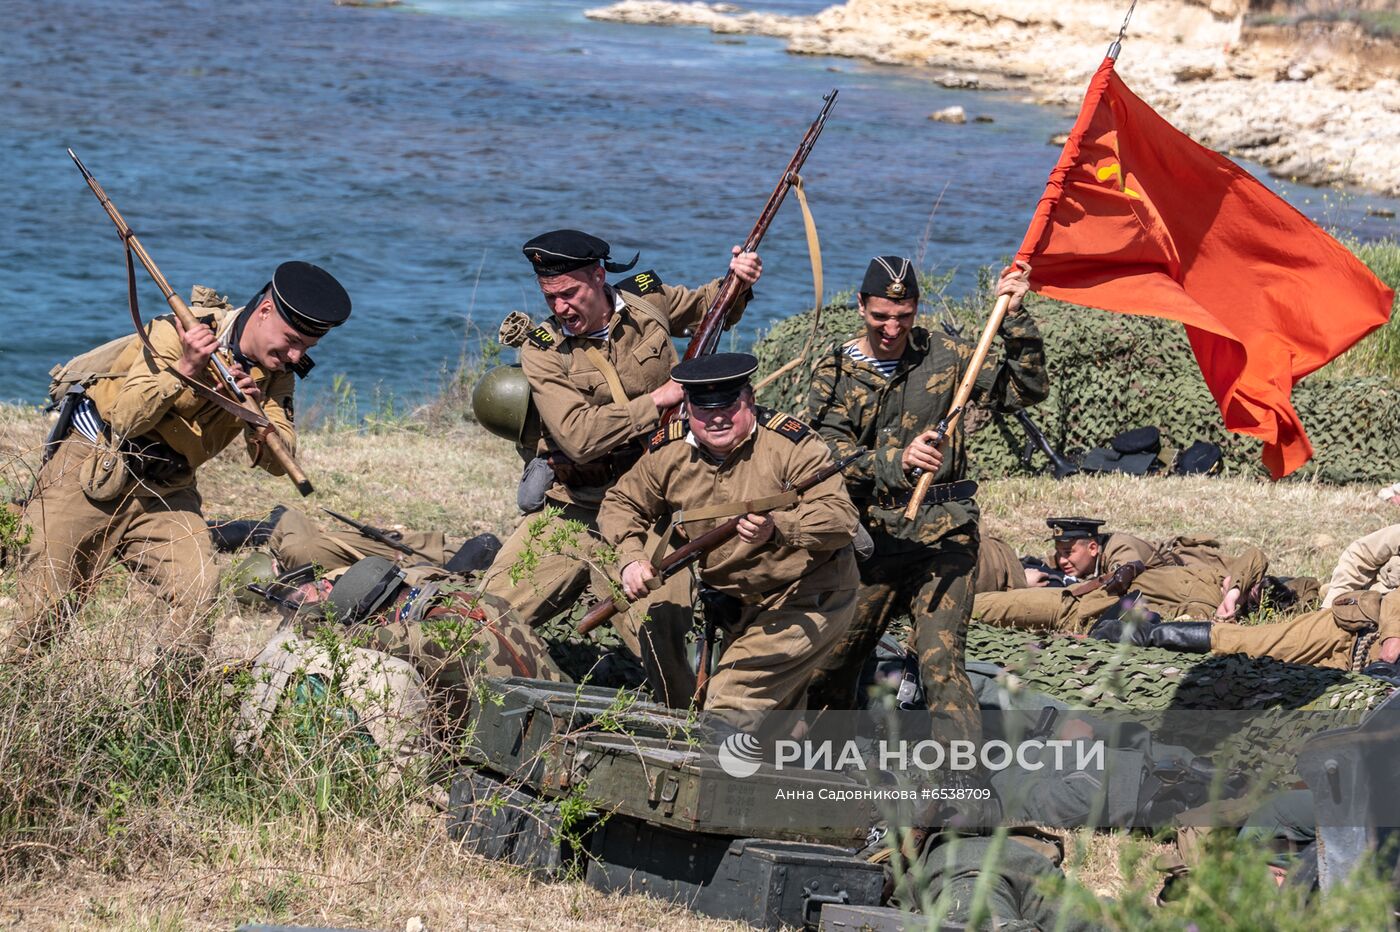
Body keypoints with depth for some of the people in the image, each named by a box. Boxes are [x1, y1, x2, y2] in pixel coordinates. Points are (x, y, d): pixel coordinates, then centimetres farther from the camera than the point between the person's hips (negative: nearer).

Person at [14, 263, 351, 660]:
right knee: (46, 607, -3)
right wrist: (184, 371, -37)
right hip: (89, 472, -4)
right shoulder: (183, 332, -19)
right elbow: (125, 419, -25)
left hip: (165, 492, 5)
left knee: (199, 596, -17)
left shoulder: (276, 372, -2)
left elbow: (278, 462, -9)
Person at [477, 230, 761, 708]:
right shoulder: (542, 351, -6)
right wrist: (659, 399, -16)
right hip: (568, 511, 0)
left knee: (658, 630, -19)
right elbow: (580, 436, -20)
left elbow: (707, 308, 27)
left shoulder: (647, 301, 2)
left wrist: (736, 284, 5)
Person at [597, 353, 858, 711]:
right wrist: (631, 558, -11)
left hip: (810, 599, -7)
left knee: (731, 703, -22)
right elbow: (621, 503, 9)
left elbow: (842, 519, -30)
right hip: (740, 607, 7)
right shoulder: (668, 452, -5)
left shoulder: (791, 442, -22)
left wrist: (778, 528, -47)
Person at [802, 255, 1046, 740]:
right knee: (830, 666, 9)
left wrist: (1014, 319, -7)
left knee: (941, 665, -15)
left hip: (941, 537, -2)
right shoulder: (835, 373, 3)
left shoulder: (943, 355, 5)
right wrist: (897, 461, -28)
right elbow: (832, 457, -10)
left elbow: (1027, 389, 5)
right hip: (871, 538, 2)